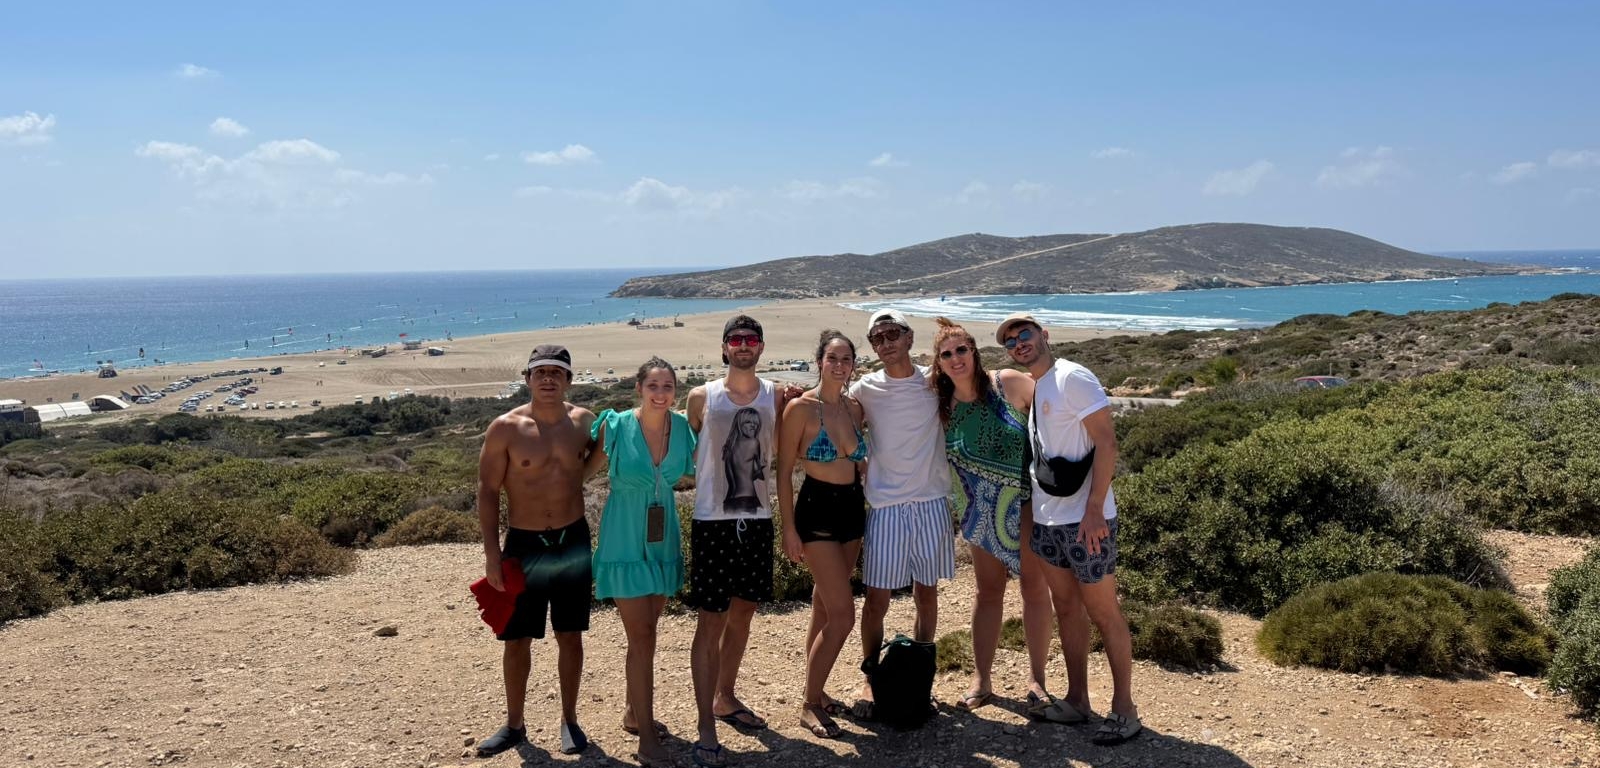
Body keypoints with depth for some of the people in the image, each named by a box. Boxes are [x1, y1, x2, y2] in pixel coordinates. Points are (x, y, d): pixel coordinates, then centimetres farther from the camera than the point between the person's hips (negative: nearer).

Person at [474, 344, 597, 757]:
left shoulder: (585, 422, -2)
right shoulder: (505, 428, -9)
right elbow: (488, 491, -5)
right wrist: (491, 553, -9)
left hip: (573, 541, 2)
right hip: (524, 544, -1)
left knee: (570, 635, 9)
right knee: (517, 639, 8)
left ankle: (570, 720, 24)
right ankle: (514, 724, 24)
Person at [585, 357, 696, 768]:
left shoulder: (683, 427, -4)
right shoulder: (616, 426, -14)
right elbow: (588, 470, -1)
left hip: (663, 541, 4)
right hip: (625, 542, -4)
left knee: (645, 633, 17)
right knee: (642, 637, -5)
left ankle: (634, 712, 34)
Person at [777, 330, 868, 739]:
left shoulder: (854, 408, 7)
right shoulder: (801, 407, -11)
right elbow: (784, 472, -10)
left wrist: (866, 510, 14)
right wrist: (789, 528, -13)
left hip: (852, 509, 6)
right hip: (816, 510, -6)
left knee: (824, 607, 15)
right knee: (843, 615, -9)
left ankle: (815, 691, 27)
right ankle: (810, 704, 6)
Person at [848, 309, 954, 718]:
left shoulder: (935, 381, 2)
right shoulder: (864, 390, 0)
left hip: (932, 502, 1)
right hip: (885, 505, -1)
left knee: (927, 595, 10)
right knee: (876, 599, 1)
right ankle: (870, 680, 17)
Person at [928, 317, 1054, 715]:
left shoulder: (1009, 383, -13)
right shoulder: (942, 407, -2)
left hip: (1025, 499, -3)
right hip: (982, 509, 4)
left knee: (1035, 586, 1)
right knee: (988, 590, 11)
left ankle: (1036, 681, 12)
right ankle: (981, 680, 18)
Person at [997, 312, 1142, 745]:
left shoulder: (1072, 378, -12)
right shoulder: (1030, 389, 12)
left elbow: (1107, 442, -17)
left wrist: (1094, 509, -21)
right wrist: (1035, 514, 12)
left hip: (1084, 520, -8)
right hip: (1047, 521, 8)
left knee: (1103, 613, 1)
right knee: (1066, 611, 14)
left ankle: (1124, 709, 12)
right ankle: (1077, 700, 25)